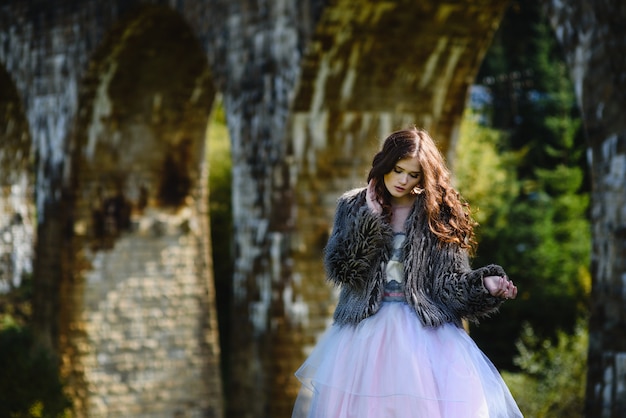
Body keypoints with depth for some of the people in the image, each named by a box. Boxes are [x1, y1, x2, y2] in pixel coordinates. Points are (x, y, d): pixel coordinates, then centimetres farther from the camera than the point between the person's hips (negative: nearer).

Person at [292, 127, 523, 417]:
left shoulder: (440, 215, 2)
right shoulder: (354, 207, 6)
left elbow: (453, 279, 1)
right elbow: (340, 269, -6)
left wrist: (483, 284, -19)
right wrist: (370, 218, -10)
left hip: (425, 331, -1)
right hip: (366, 330, 1)